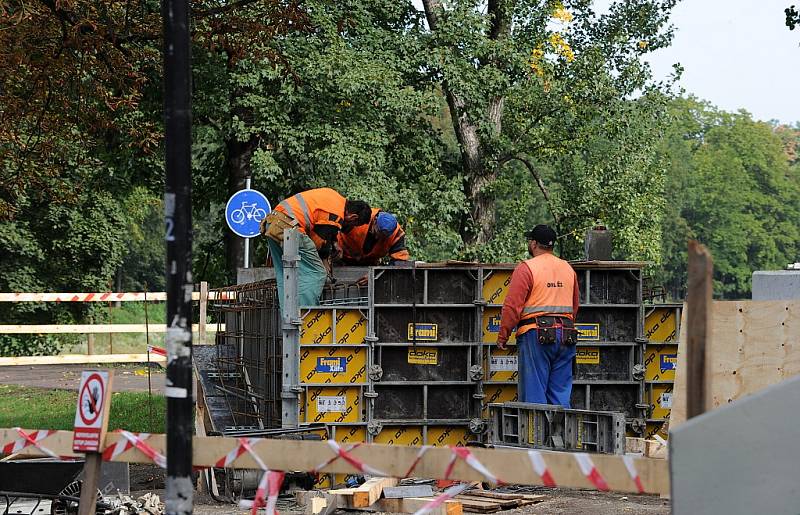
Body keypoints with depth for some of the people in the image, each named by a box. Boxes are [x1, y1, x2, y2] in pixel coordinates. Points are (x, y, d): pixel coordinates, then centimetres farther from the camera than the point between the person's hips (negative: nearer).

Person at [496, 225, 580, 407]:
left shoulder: (526, 269, -6)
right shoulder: (568, 269, 15)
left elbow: (512, 306, -10)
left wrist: (503, 336, -2)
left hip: (535, 336, -6)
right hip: (566, 335, 6)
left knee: (534, 394, -4)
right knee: (561, 393, 7)